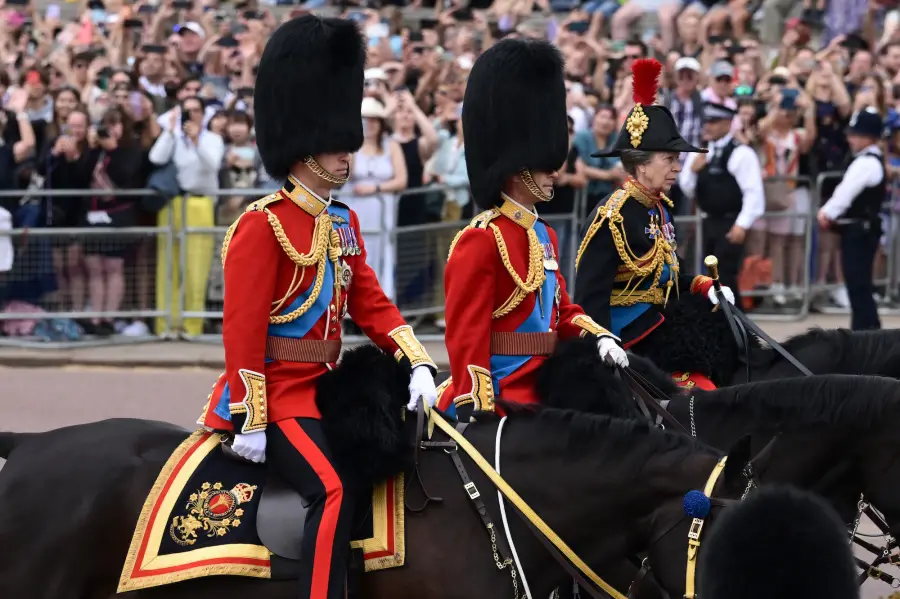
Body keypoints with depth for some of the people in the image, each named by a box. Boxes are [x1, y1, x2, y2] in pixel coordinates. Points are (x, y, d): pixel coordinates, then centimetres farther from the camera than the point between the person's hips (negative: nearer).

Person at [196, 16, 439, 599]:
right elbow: (243, 328, -16)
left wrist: (419, 364, -7)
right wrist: (251, 421, -18)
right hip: (276, 392, -9)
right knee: (334, 488, -24)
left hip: (322, 389, 9)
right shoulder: (264, 224, -13)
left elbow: (372, 305, 10)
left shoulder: (343, 223, 13)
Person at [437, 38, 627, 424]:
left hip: (540, 397, 9)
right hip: (496, 403, -9)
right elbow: (466, 340, -17)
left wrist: (599, 336, 3)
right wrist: (476, 418, -22)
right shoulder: (481, 240, -13)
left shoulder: (543, 235, 16)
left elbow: (562, 311, 23)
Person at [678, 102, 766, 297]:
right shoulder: (699, 153, 9)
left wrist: (742, 224, -23)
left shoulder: (741, 154, -13)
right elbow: (688, 190, 12)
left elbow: (753, 192, -17)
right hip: (710, 222, 8)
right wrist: (692, 170, -8)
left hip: (731, 224, -8)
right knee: (714, 275, 11)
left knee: (724, 275, -10)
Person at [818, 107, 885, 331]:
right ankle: (866, 332, 19)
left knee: (859, 286, -9)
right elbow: (847, 191, 15)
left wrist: (827, 212, -6)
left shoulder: (866, 163, -18)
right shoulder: (872, 160, 15)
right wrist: (830, 212, 5)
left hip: (859, 231, -10)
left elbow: (846, 192, -21)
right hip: (861, 229, 10)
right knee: (859, 285, 14)